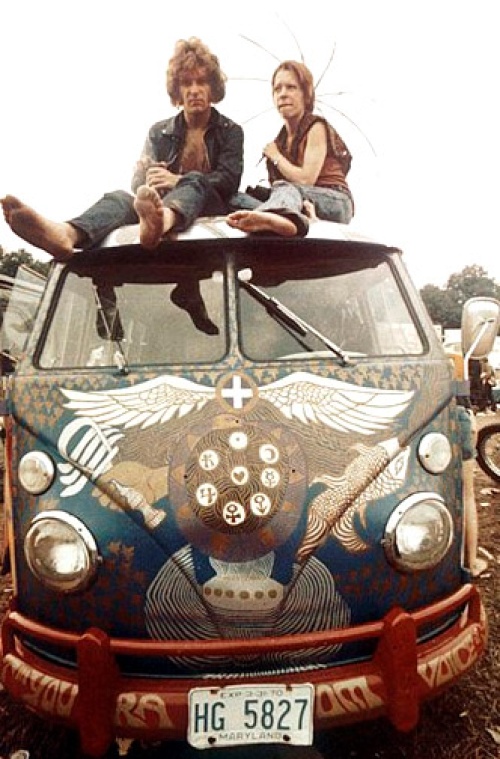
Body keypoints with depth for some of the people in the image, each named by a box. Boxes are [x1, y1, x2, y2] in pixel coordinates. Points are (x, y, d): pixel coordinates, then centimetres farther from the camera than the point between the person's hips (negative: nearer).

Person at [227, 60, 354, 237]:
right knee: (239, 198, -17)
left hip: (335, 202, -6)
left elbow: (306, 179, -13)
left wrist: (275, 156, 0)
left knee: (285, 188, -36)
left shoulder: (316, 127, -1)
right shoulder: (281, 138, 20)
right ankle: (277, 218, -53)